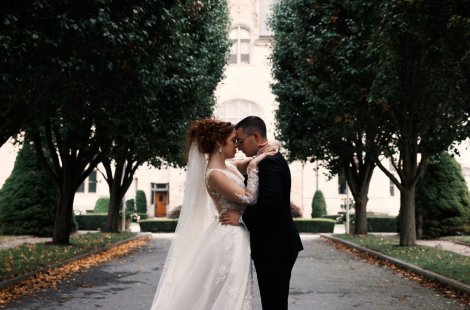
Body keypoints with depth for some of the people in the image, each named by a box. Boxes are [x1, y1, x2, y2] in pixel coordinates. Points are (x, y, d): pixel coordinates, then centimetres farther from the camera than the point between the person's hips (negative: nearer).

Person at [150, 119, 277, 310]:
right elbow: (248, 197, -21)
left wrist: (265, 151, -1)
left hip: (235, 237, 9)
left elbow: (249, 165, 20)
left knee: (230, 294, 16)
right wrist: (254, 165, -16)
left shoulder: (228, 168, 8)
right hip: (230, 239, -9)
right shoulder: (214, 174, -18)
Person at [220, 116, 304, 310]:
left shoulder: (270, 161, -16)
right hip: (274, 246, 10)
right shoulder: (269, 159, 15)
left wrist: (242, 219, -18)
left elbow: (271, 202, -29)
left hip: (275, 249, -10)